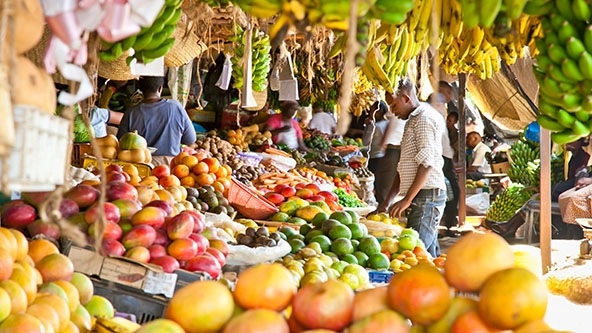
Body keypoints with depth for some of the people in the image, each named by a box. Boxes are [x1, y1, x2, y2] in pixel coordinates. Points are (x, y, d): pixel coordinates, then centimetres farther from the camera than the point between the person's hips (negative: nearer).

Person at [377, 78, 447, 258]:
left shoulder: (425, 117, -8)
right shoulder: (413, 120, 23)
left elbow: (427, 163, -17)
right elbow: (404, 167, 23)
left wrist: (407, 199, -18)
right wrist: (387, 202, 18)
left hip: (426, 195, -10)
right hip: (422, 197, 10)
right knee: (430, 254, 9)